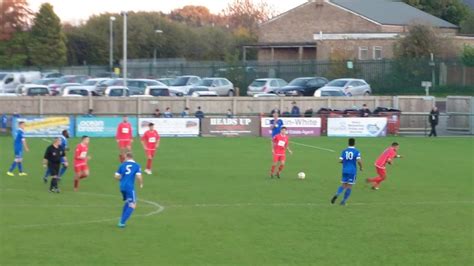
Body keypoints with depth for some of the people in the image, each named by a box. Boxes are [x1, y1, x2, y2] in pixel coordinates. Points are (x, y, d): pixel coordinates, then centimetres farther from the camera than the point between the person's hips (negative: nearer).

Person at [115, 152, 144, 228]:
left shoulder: (122, 165, 8)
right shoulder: (136, 165, 0)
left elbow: (116, 176, 6)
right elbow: (139, 176, -12)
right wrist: (141, 184, 7)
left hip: (122, 187, 5)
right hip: (130, 187, -5)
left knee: (128, 202, 26)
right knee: (132, 205, 2)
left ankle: (122, 220, 23)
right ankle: (122, 222, -9)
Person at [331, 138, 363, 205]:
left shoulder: (344, 151, 4)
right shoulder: (356, 152, -6)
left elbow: (340, 161, -2)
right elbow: (359, 161, -17)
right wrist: (361, 167, 2)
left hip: (345, 171, 3)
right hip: (352, 171, -3)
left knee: (344, 185, 13)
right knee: (349, 186, 6)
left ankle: (337, 195, -14)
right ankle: (343, 201, 2)